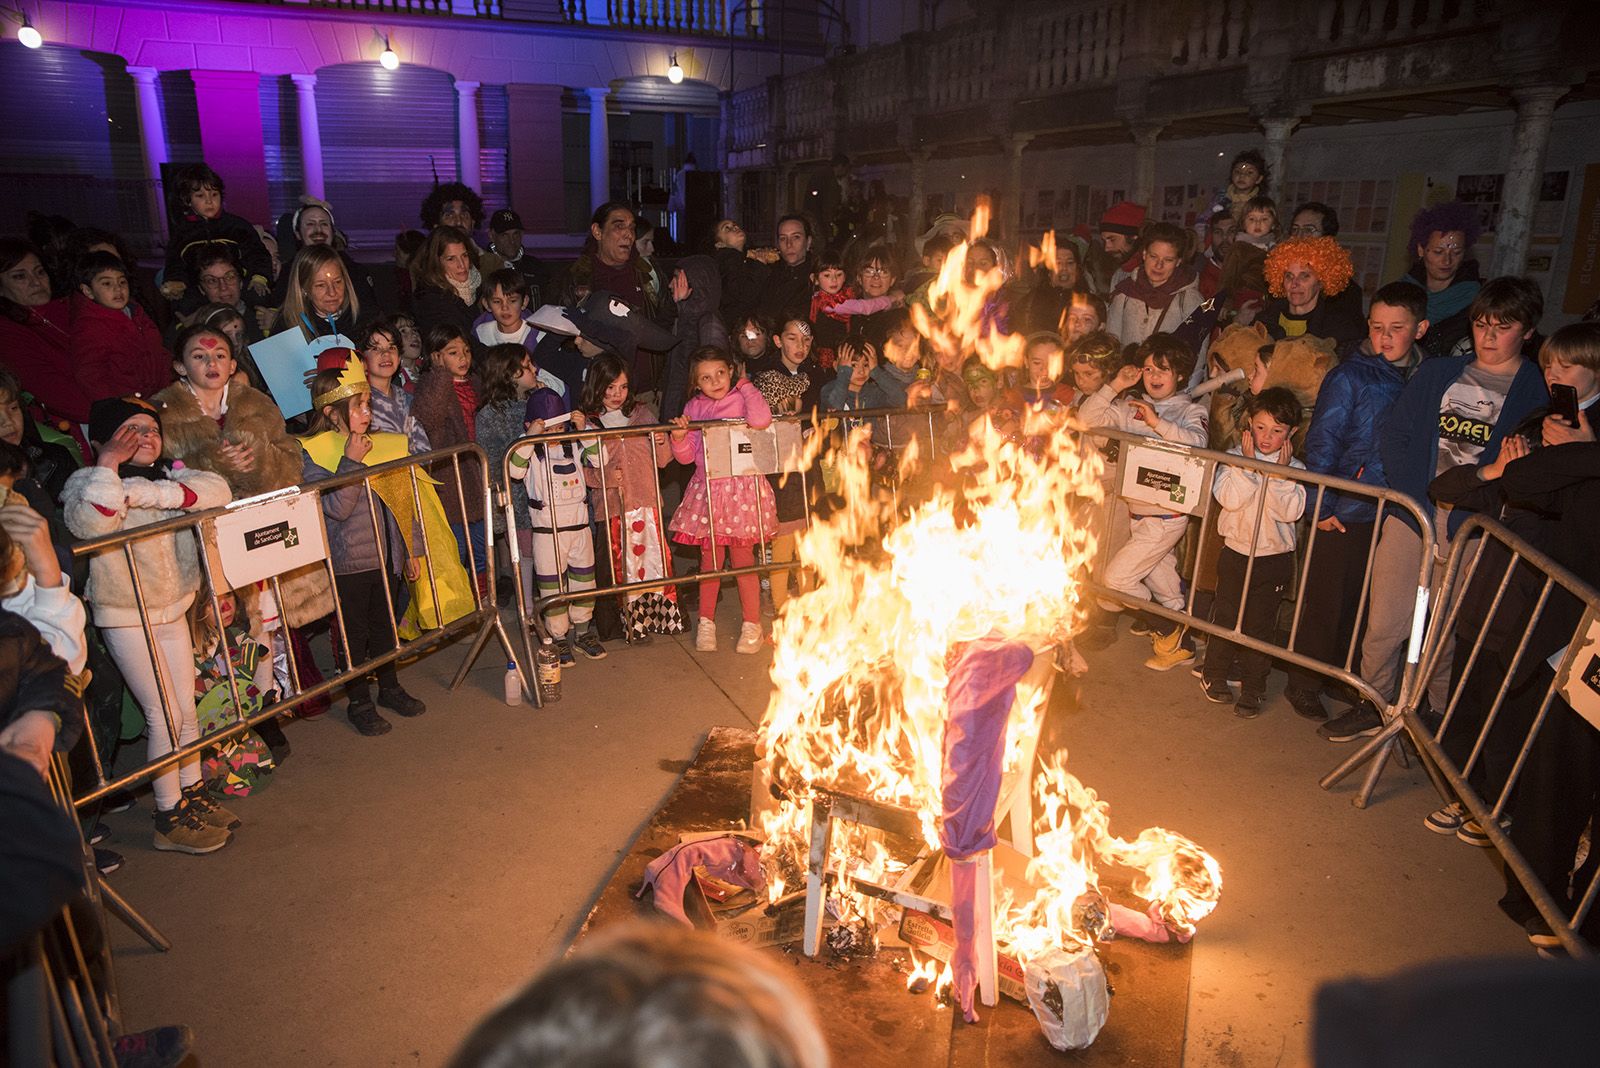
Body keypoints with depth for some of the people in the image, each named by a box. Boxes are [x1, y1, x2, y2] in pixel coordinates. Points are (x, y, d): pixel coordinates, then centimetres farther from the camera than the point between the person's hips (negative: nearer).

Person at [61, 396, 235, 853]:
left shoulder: (168, 475, 2)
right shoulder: (87, 482, -13)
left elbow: (216, 490, -18)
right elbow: (88, 525, -35)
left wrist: (153, 493, -29)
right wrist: (109, 463, -32)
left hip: (172, 610, 5)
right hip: (124, 617, -5)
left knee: (186, 709, 13)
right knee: (164, 716, -3)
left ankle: (192, 796, 30)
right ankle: (170, 819, 12)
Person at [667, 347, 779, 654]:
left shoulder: (741, 398, -2)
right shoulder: (694, 408, 9)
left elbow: (761, 419, -26)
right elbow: (686, 456, 10)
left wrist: (745, 386, -11)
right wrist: (679, 437, -11)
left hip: (742, 487, -4)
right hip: (707, 488, 4)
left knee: (742, 557, 0)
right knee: (710, 558, 10)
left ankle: (752, 624, 14)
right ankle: (706, 622, 23)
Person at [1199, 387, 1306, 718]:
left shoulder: (1294, 468, -3)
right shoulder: (1234, 457, -5)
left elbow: (1291, 511, -16)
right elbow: (1229, 498, -19)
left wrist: (1280, 475, -20)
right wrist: (1247, 465, -22)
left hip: (1274, 558, 0)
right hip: (1236, 552, 0)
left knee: (1260, 625, 6)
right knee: (1226, 615, 12)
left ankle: (1251, 690, 18)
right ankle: (1215, 676, 30)